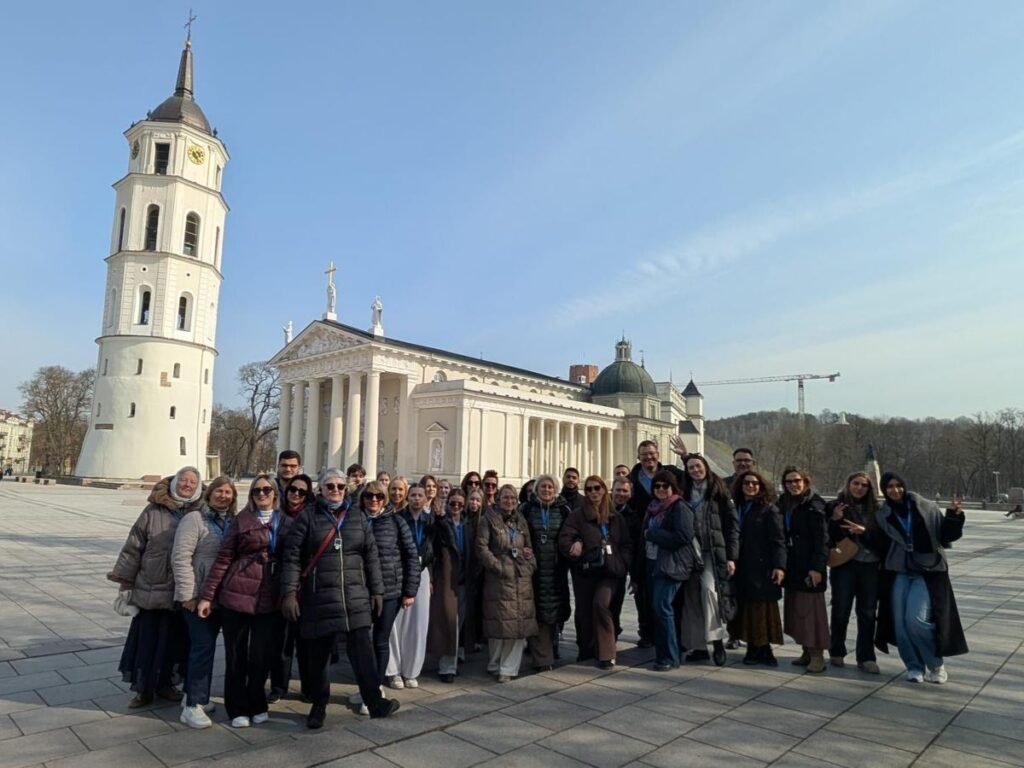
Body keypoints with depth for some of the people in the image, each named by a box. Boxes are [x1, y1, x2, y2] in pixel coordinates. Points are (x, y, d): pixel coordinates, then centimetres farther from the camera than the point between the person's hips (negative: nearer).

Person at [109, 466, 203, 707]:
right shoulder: (154, 511, -4)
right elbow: (133, 547, 0)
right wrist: (125, 582, 0)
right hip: (149, 589, -1)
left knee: (174, 639, 12)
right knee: (147, 640, 8)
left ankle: (165, 683, 32)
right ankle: (143, 689, 25)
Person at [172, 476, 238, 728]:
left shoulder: (233, 522, 8)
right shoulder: (194, 519, -11)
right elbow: (180, 558, -15)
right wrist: (187, 594, -18)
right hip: (197, 596, -6)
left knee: (204, 646, 15)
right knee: (203, 646, -8)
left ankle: (195, 696, 27)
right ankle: (193, 705, 1)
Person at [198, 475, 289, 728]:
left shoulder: (286, 522, 6)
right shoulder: (241, 520, 0)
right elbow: (223, 558, -1)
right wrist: (207, 595, -3)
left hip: (269, 600, 1)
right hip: (237, 595, -1)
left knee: (262, 655, 6)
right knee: (236, 655, 8)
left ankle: (256, 705, 27)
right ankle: (238, 709, 25)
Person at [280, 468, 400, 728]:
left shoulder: (358, 516, 8)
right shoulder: (307, 516, -1)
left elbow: (371, 556, 10)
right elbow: (292, 556, -4)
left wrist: (377, 590, 8)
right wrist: (289, 592, -11)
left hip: (355, 596, 2)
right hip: (319, 596, -2)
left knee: (362, 648, 0)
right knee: (318, 652, 8)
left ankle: (375, 701, 8)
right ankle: (319, 705, 25)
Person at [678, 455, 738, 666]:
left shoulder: (718, 492, 1)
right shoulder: (685, 493, 12)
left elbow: (732, 524, -1)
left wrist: (731, 556, -8)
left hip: (713, 551, -4)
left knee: (709, 588, -22)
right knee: (692, 597, 3)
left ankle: (717, 641, -10)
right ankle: (698, 646, 12)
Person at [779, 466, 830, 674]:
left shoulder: (814, 504, -8)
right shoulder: (784, 504, 11)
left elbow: (822, 538, -13)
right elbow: (782, 535, 11)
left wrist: (817, 567, -19)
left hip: (809, 565, -7)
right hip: (792, 565, 7)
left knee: (811, 608, -4)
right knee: (796, 608, 10)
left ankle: (817, 654, 4)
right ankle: (806, 651, 20)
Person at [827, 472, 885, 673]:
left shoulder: (875, 510, 8)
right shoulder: (834, 507, 1)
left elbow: (883, 538, 2)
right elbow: (827, 537, -3)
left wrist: (864, 532, -14)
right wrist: (834, 520, -20)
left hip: (871, 566, 2)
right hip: (845, 565, -2)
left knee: (868, 613, 6)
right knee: (840, 611, 4)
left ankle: (866, 658, 15)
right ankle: (837, 653, 20)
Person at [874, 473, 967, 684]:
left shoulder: (926, 507, -2)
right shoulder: (882, 515, 5)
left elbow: (945, 536, 0)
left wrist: (954, 516, -16)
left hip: (927, 572, -3)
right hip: (898, 573, 3)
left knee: (916, 619, -14)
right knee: (901, 622, 1)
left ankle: (936, 664, 10)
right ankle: (914, 666, 20)